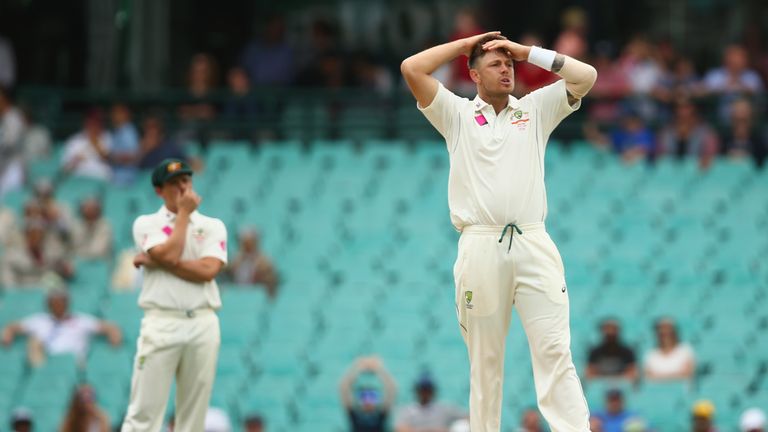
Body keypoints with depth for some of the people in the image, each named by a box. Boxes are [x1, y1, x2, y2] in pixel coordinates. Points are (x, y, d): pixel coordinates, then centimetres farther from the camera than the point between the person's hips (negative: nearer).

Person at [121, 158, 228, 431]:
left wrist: (153, 261, -8)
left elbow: (208, 270, -6)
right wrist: (184, 213, -1)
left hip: (203, 325, 2)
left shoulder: (213, 226, 11)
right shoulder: (146, 224, 8)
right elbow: (169, 255, -11)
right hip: (162, 324, -2)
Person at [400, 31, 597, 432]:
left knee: (554, 350, -10)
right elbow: (411, 68, 2)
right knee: (484, 359, 3)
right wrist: (464, 45, 12)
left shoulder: (535, 109, 17)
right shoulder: (456, 114, 12)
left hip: (533, 246, 0)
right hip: (480, 247, 0)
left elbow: (586, 75, 8)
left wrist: (528, 52, 11)